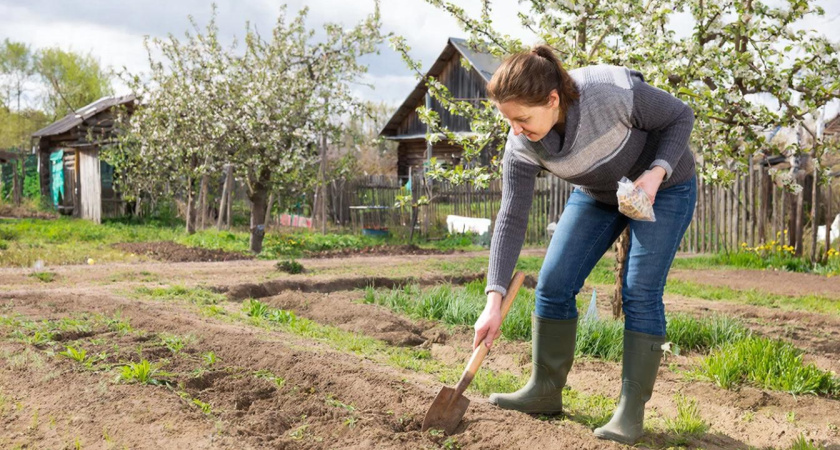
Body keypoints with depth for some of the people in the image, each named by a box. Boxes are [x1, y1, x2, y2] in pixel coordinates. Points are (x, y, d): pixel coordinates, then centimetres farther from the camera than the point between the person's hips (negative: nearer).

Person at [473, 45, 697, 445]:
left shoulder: (614, 92, -37)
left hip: (663, 185, -4)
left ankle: (631, 411, -3)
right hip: (598, 194, 4)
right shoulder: (522, 147, -24)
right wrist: (494, 301, -27)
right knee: (553, 284, -4)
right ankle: (545, 391, 10)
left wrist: (656, 173, -33)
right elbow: (511, 219, -21)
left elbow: (680, 116, -19)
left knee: (640, 294, -13)